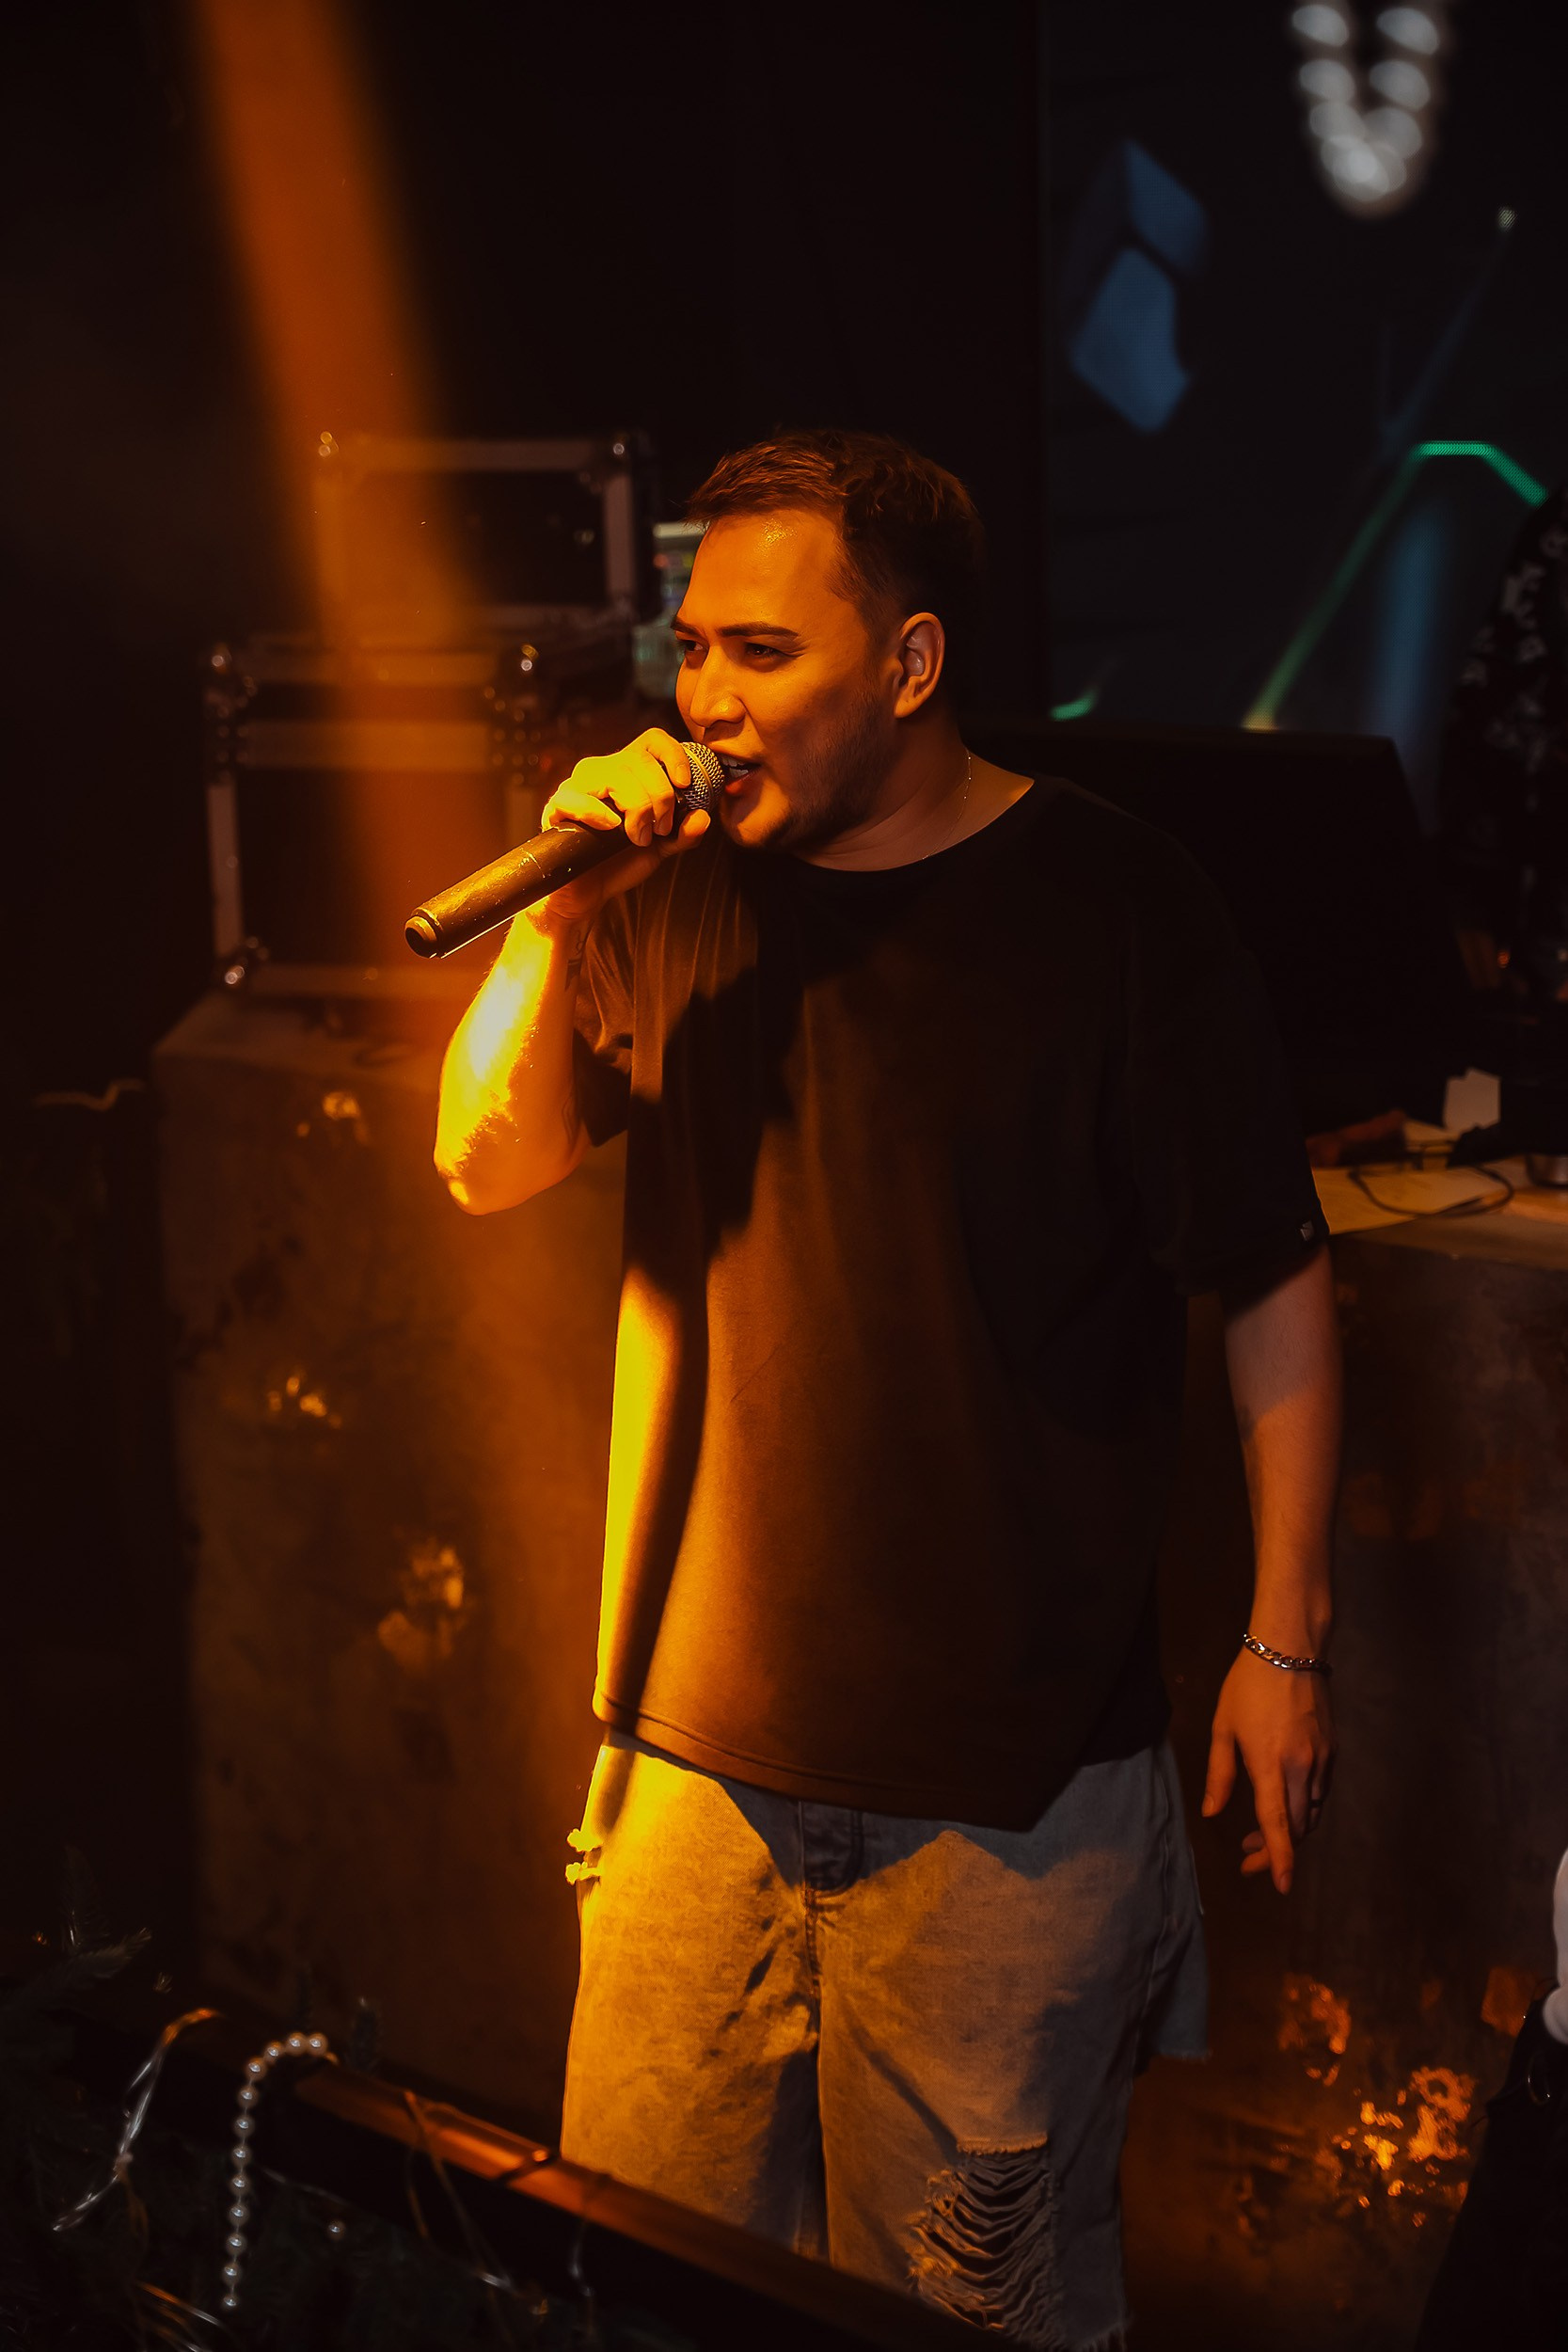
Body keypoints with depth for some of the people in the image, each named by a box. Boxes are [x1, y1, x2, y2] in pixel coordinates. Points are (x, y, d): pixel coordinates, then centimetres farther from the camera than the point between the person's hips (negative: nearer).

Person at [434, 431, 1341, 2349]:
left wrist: (1284, 1638, -5)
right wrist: (560, 914, -12)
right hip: (697, 1745, 5)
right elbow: (490, 1164, 3)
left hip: (1007, 1780, -4)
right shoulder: (683, 892, 5)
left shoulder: (1112, 908, -9)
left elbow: (1273, 1288, -5)